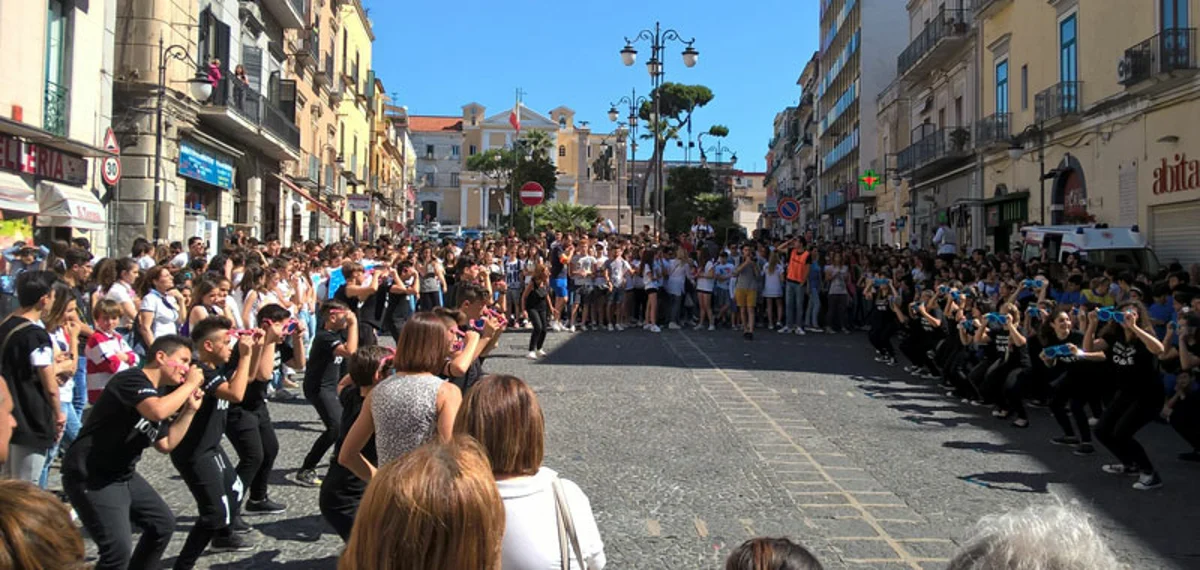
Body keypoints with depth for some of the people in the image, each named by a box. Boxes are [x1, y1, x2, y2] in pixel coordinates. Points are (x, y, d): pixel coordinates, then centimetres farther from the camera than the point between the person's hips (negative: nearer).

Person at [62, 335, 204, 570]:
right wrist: (190, 384, -23)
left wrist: (190, 409, 7)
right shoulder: (133, 379, -18)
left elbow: (165, 444, 15)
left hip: (124, 476, 10)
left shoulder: (158, 394, 11)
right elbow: (157, 411, -38)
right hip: (91, 478, -10)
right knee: (119, 550, -18)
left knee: (163, 523, 17)